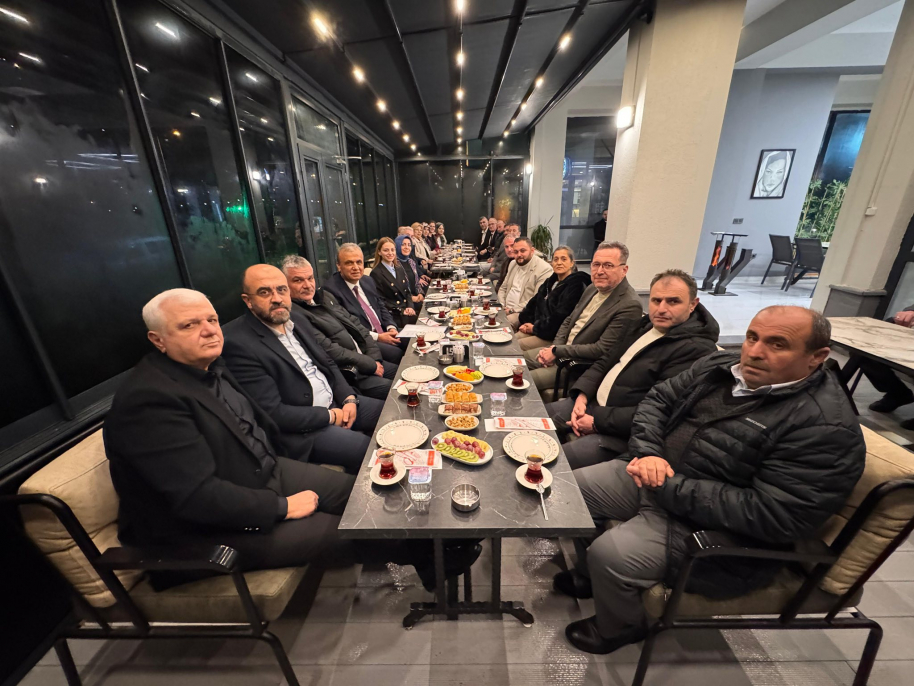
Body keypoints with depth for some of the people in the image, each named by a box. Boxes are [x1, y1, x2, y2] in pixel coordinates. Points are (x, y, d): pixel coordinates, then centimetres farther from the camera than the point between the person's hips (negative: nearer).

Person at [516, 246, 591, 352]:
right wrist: (526, 322, -2)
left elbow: (559, 318, -20)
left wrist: (535, 328, -12)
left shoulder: (576, 285, -13)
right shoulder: (551, 281, 15)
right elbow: (533, 303, 15)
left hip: (555, 336, -8)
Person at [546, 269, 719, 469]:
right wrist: (582, 395, -5)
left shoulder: (695, 349, -19)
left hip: (622, 433, -8)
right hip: (592, 403, 8)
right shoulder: (643, 324, 9)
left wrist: (597, 422, -20)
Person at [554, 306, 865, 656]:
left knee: (609, 554, -21)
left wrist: (669, 488, -24)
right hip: (655, 480, 7)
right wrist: (647, 453, -14)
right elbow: (656, 401, 4)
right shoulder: (721, 366, 2)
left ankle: (619, 628, 17)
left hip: (711, 528, -7)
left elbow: (773, 515, -25)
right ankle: (592, 574, 33)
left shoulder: (827, 426, -19)